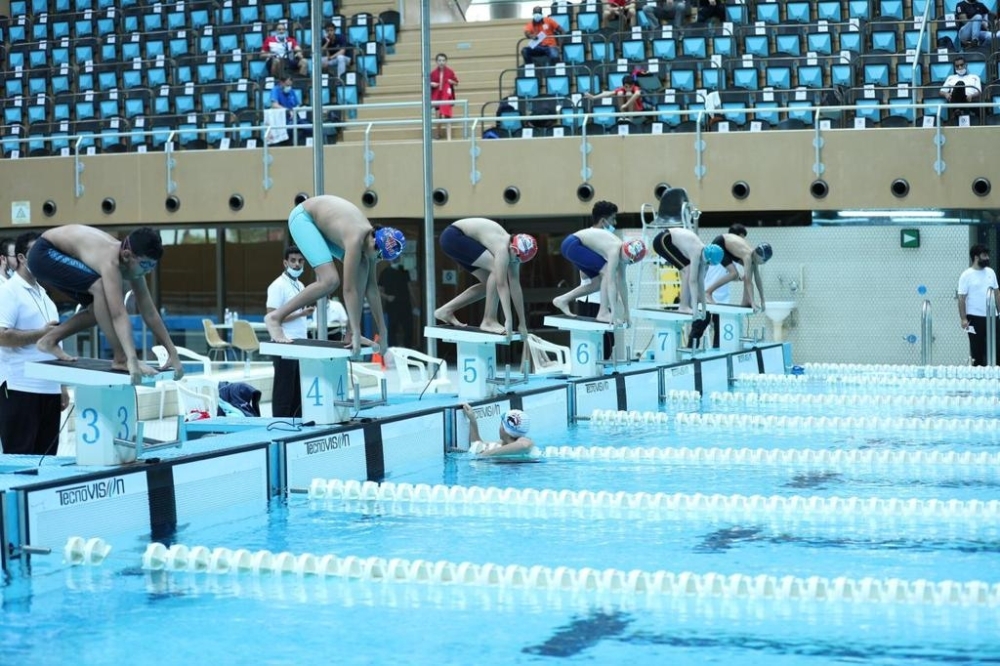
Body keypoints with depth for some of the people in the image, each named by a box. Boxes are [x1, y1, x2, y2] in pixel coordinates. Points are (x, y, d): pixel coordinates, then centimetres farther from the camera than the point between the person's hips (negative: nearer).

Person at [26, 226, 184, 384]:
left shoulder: (133, 262, -8)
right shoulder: (110, 261, -33)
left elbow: (149, 312, -3)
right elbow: (118, 315, -42)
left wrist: (172, 352, -4)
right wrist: (132, 359, -49)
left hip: (59, 256, 9)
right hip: (44, 253, -9)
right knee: (100, 288, -27)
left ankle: (49, 340, 20)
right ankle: (121, 359, -23)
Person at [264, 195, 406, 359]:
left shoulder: (372, 239, -8)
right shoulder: (356, 239, -33)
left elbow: (372, 288, 0)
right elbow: (349, 289, -34)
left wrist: (383, 332, 2)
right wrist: (357, 333, -33)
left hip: (321, 222, 9)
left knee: (362, 266, -5)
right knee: (330, 280, -22)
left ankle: (350, 335, -2)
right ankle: (276, 316, -11)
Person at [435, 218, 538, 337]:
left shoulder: (515, 248, 0)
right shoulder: (503, 248, -27)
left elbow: (515, 286, 3)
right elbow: (502, 285, -30)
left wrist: (522, 323, 4)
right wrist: (509, 320, -34)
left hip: (459, 238, 9)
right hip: (453, 236, -9)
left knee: (489, 283, 7)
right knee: (497, 269, -20)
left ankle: (446, 311, 16)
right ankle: (489, 321, -16)